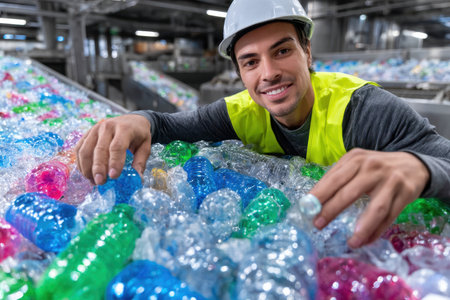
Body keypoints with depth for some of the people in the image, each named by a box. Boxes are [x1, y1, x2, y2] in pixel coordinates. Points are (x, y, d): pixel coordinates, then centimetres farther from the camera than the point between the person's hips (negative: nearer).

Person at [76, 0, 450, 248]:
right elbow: (171, 125, -8)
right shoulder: (242, 113, -11)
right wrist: (140, 121, -32)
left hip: (363, 240, -2)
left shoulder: (363, 108, -23)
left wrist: (418, 166, -53)